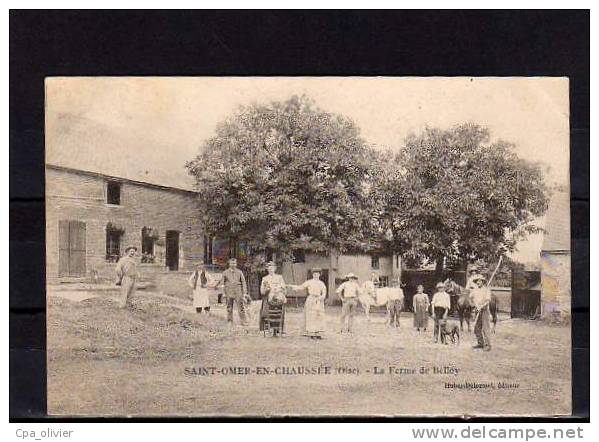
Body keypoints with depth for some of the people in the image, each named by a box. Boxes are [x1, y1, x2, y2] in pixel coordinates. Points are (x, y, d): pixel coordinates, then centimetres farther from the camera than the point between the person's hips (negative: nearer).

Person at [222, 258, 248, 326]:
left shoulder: (239, 272, 6)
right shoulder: (225, 273, 5)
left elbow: (243, 282, 8)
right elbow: (223, 283, 11)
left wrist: (244, 293, 2)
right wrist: (224, 293, 7)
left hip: (238, 293, 0)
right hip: (229, 293, 0)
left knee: (241, 307, -6)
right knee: (229, 308, 4)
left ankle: (243, 321, -3)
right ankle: (230, 321, 15)